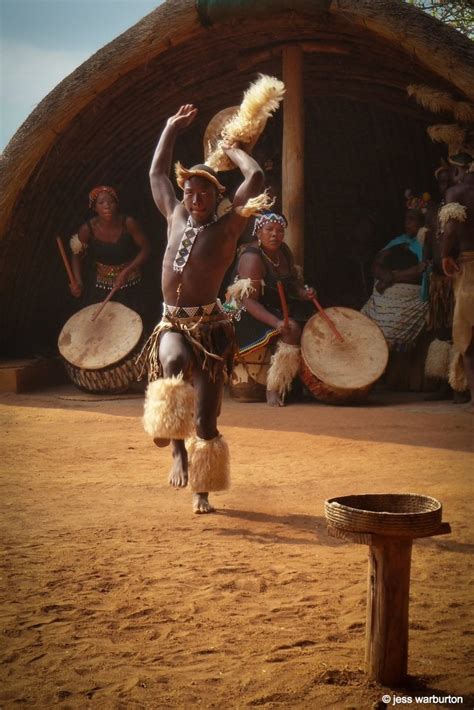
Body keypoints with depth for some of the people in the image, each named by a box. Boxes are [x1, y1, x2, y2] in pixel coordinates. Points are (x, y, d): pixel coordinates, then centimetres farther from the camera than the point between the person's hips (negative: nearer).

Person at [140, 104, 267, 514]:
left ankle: (202, 491, 12)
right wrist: (172, 128, 28)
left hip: (210, 326, -3)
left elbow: (256, 178, -10)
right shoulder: (176, 216, 12)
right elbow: (157, 173, 24)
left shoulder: (227, 226, -1)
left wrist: (234, 151, 7)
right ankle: (177, 448, -28)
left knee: (206, 421, -3)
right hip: (172, 325, 3)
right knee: (174, 362, -35)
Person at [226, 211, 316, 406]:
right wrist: (276, 322, -40)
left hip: (281, 307, 9)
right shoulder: (252, 258, -21)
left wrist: (304, 292, -9)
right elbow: (249, 301, -28)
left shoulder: (284, 251, 5)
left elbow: (293, 281, 17)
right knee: (292, 330, -30)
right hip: (252, 315, -9)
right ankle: (272, 390, -25)